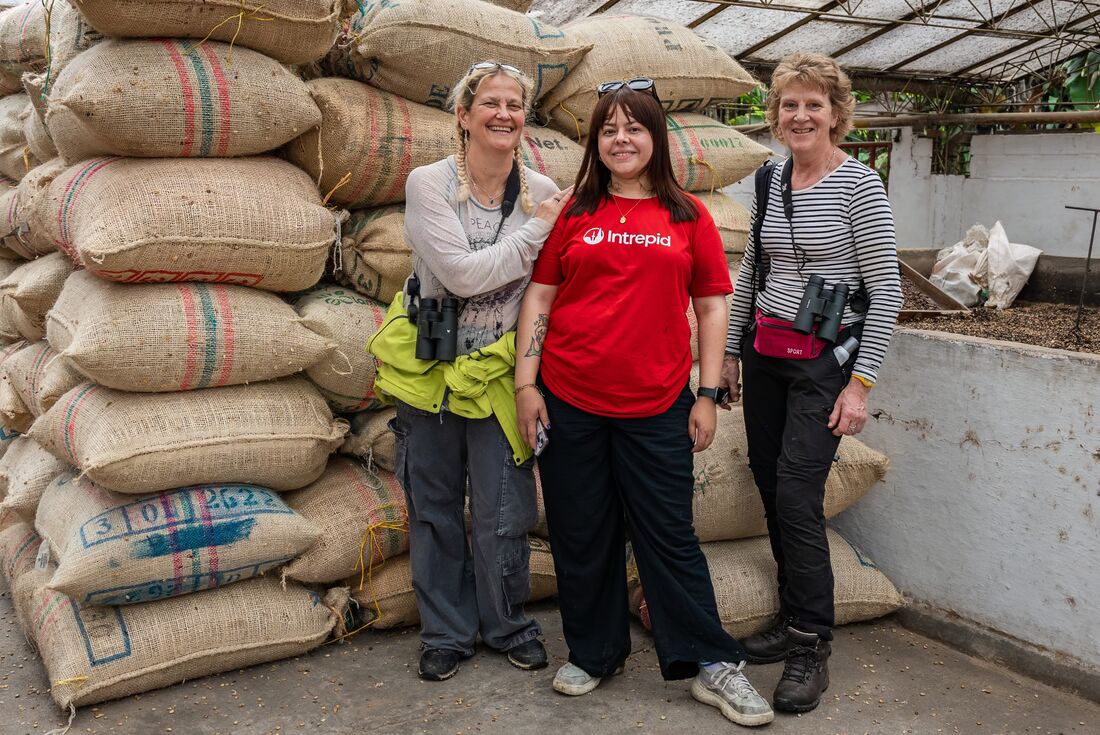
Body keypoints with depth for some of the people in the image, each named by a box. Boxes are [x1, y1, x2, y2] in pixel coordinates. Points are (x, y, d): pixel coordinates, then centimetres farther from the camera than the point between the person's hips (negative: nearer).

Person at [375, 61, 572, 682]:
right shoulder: (429, 184, -10)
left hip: (499, 370, 1)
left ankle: (508, 625, 29)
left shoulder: (545, 194, -2)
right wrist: (536, 231, -18)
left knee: (503, 515, 2)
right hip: (429, 367, 0)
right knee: (435, 509, 12)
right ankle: (447, 632, 31)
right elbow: (463, 273, -21)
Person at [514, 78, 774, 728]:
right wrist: (525, 383, -1)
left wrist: (708, 395, 0)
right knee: (581, 534, 10)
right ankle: (594, 653, 28)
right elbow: (539, 297, 5)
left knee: (670, 534, 4)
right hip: (569, 401, 1)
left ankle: (713, 665, 16)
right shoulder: (574, 213, 5)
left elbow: (712, 307, 5)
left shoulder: (689, 216, 5)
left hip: (657, 406, -1)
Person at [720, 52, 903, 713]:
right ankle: (795, 616, 25)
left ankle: (811, 645, 5)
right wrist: (732, 351, 15)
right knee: (769, 484, 9)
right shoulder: (768, 180, 8)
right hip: (765, 355, 6)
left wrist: (860, 383, -14)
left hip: (825, 361, -6)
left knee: (797, 496, -9)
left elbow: (887, 293, -11)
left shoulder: (860, 186, -10)